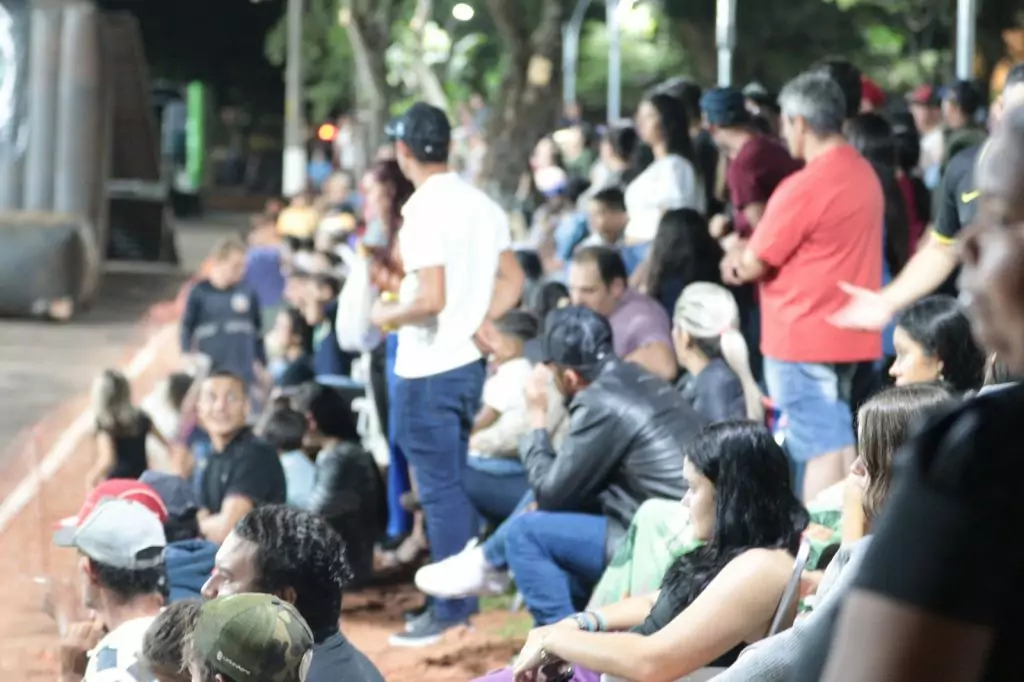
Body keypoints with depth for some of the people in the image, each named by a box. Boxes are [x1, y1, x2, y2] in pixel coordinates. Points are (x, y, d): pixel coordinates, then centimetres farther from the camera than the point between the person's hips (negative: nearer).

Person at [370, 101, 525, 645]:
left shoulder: (424, 211, -17)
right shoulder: (481, 205, 9)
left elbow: (431, 299, -23)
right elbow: (512, 281, 14)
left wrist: (387, 314, -6)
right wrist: (481, 321, 5)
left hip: (428, 370, -8)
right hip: (468, 362, 8)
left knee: (440, 488, -3)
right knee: (452, 482, 17)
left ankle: (451, 611, 1)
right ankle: (460, 593, 22)